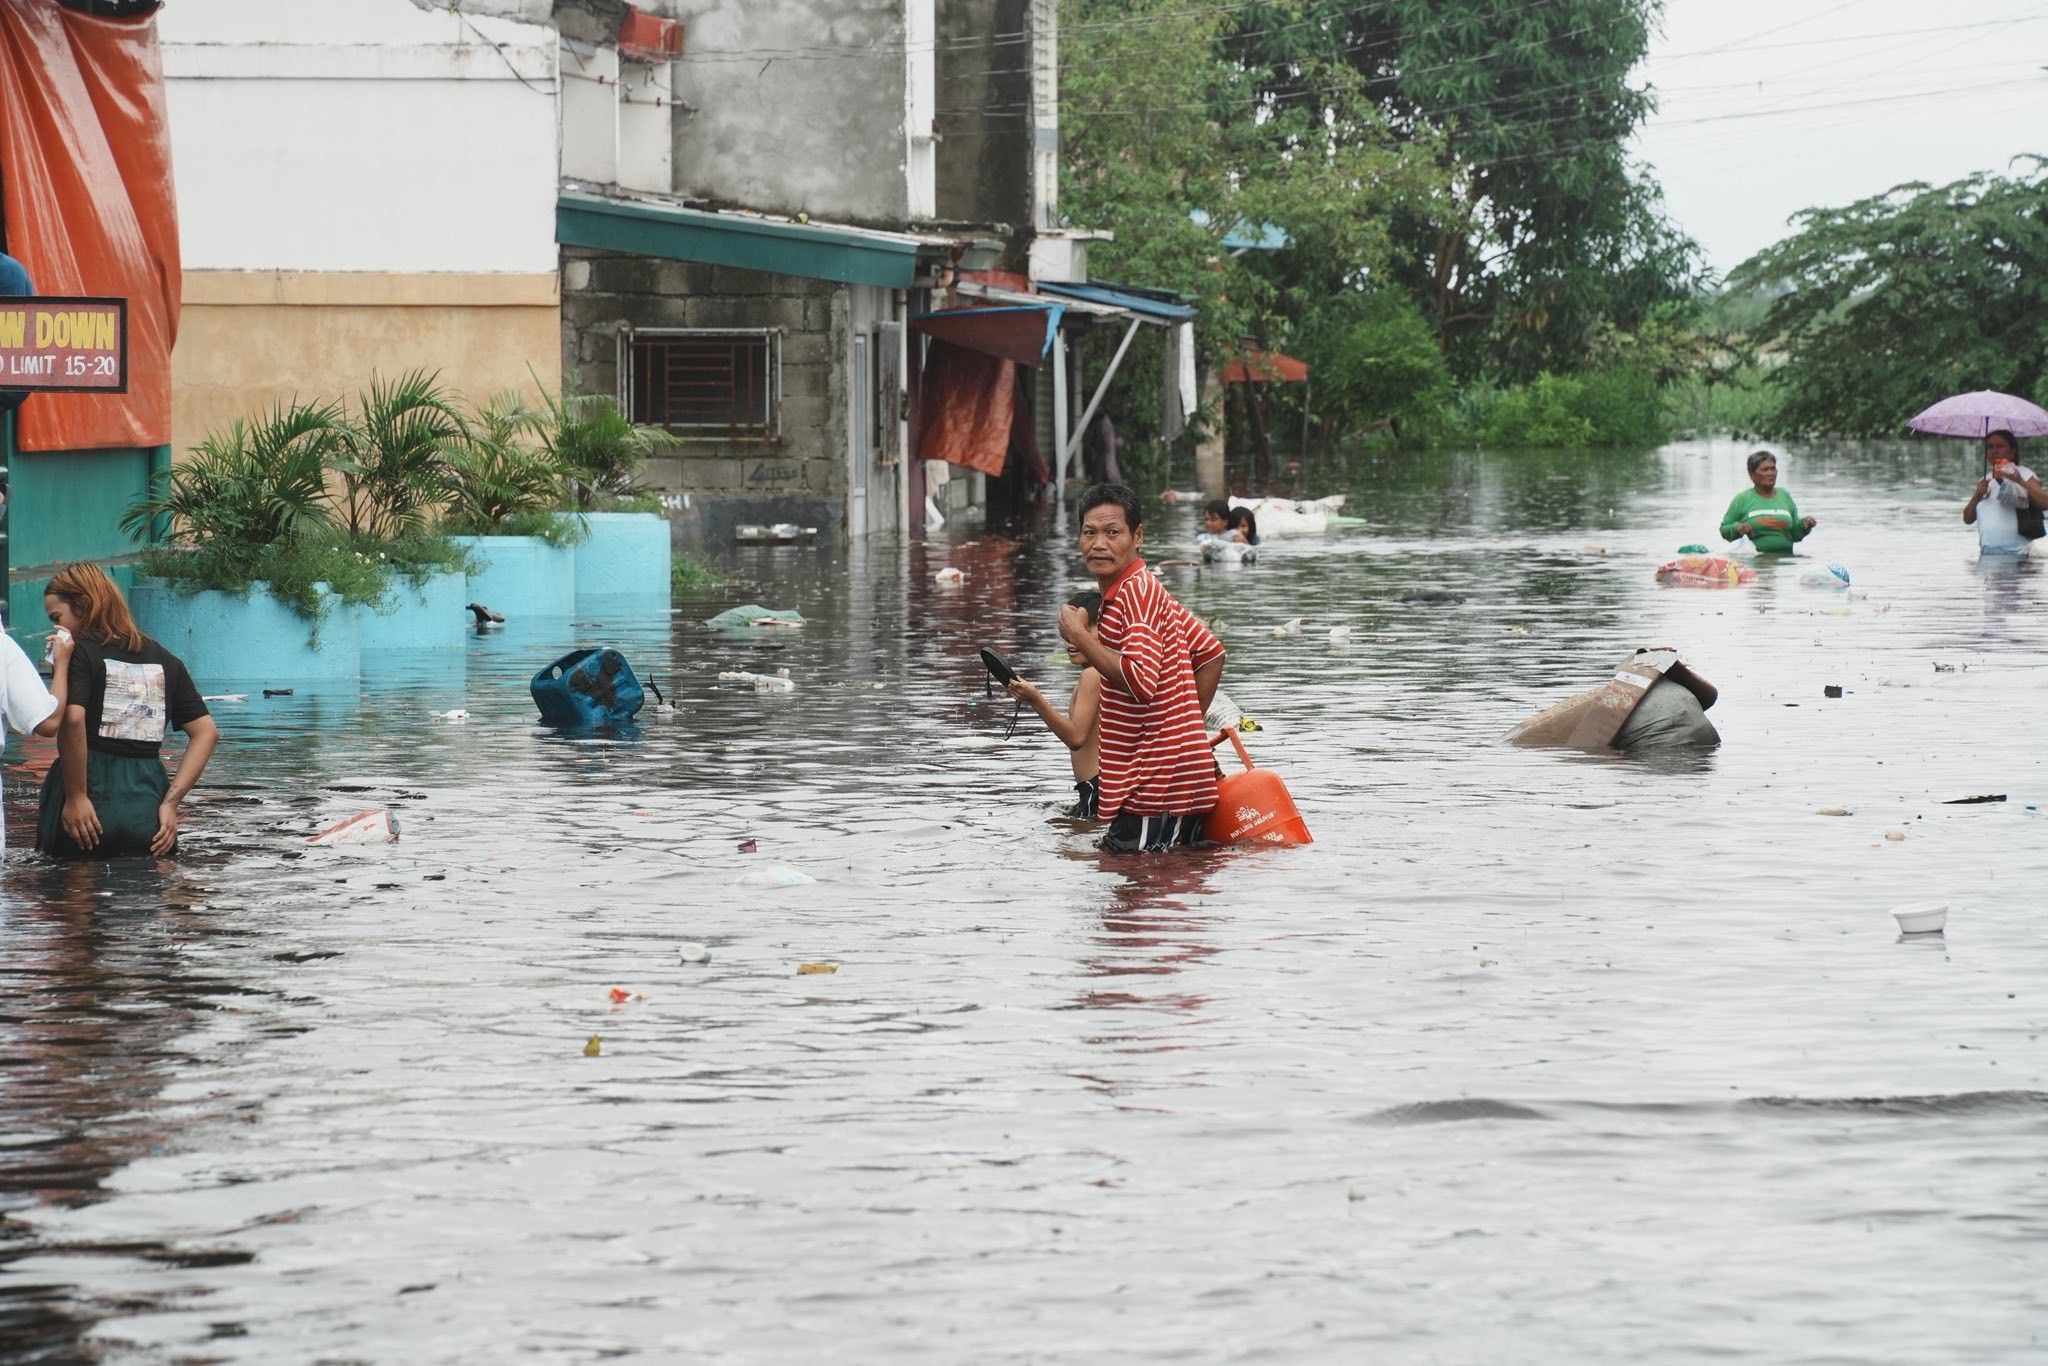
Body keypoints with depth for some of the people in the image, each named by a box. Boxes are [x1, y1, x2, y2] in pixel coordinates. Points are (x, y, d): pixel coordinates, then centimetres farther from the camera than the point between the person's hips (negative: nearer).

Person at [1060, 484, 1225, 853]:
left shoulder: (1137, 591, -15)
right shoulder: (1145, 589, 17)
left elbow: (1141, 680, -28)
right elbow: (1211, 653, 24)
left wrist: (1080, 637, -18)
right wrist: (1189, 727, 19)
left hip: (1158, 787, -11)